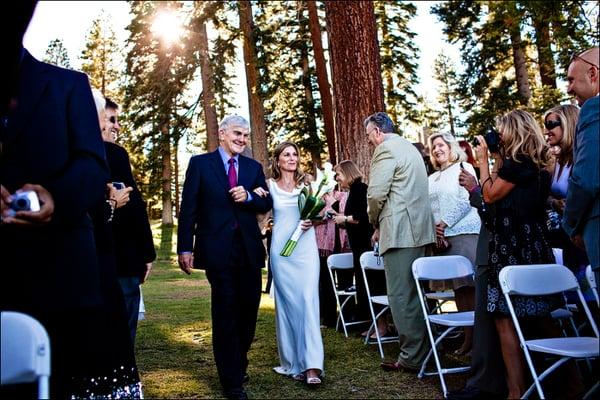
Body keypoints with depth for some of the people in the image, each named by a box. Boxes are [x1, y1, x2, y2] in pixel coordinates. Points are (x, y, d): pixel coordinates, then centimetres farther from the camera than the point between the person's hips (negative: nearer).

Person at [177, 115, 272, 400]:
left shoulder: (253, 167, 11)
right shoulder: (200, 163, 0)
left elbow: (266, 204, 10)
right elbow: (188, 208, -3)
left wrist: (248, 197, -12)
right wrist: (185, 248, -9)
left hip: (249, 248, 4)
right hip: (218, 249, -4)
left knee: (248, 310, 12)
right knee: (226, 313, 1)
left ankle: (238, 365, 34)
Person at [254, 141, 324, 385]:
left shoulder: (306, 184, 11)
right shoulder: (270, 185, 5)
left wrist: (312, 221, -5)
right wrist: (258, 196, -10)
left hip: (306, 248, 1)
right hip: (281, 250, -1)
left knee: (309, 301, -10)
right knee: (287, 304, 3)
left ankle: (311, 366, -11)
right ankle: (292, 363, 15)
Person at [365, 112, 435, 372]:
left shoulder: (385, 149, -8)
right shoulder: (408, 147, 23)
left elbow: (376, 193, -16)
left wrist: (376, 224, 1)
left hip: (400, 229, -10)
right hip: (418, 227, 10)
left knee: (401, 295, -5)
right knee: (412, 293, 15)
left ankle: (412, 358, 0)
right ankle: (420, 350, 23)